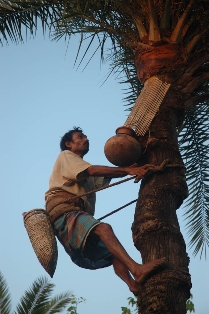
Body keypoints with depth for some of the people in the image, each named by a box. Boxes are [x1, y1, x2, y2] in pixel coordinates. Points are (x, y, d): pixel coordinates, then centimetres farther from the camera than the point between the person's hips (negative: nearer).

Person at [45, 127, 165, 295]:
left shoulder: (87, 176, 35)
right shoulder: (66, 156, 14)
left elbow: (104, 177, 15)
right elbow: (93, 170, -5)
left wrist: (132, 168, -2)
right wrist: (127, 170, -13)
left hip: (80, 215, 8)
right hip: (65, 212, -8)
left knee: (111, 253, -9)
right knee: (104, 228, -31)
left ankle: (135, 285, -24)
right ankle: (136, 269, -47)